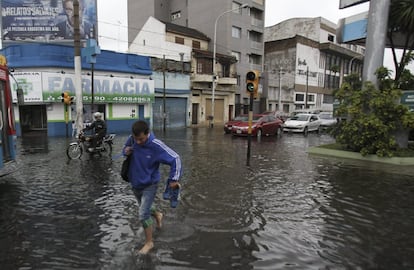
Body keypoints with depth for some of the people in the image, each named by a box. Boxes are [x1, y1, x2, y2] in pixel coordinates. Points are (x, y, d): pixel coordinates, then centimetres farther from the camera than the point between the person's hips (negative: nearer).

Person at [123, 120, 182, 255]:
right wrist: (126, 151, -18)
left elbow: (175, 159, -23)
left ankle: (149, 242, 17)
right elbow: (125, 148, 6)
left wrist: (174, 179, -25)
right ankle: (157, 215, 57)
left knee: (143, 214, -7)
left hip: (149, 185, -5)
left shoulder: (156, 146, -29)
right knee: (145, 207, 24)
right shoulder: (132, 139, -16)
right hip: (135, 183, 6)